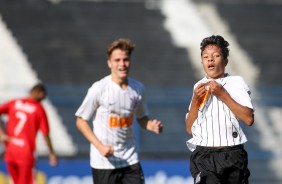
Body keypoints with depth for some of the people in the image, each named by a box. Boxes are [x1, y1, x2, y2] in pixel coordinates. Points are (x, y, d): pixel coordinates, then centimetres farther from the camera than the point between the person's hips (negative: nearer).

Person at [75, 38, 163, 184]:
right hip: (103, 162, -4)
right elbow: (81, 121, -6)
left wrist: (152, 126, -6)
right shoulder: (99, 89, -12)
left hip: (130, 160, 4)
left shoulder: (138, 88, 2)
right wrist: (100, 146, -18)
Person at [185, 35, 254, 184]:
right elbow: (189, 129, 13)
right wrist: (195, 100, -1)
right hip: (203, 156, 1)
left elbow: (249, 119, -7)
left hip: (232, 155, -1)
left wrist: (223, 95, -9)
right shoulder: (199, 87, 16)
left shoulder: (236, 82, 5)